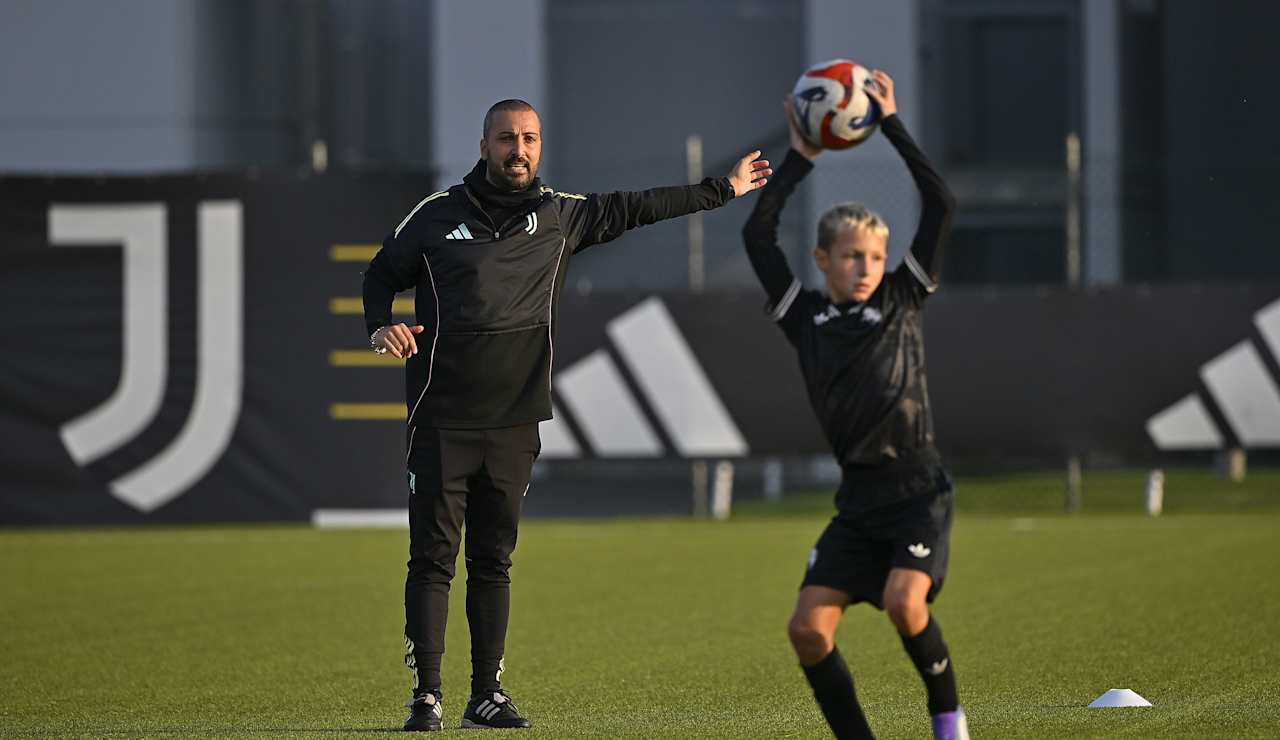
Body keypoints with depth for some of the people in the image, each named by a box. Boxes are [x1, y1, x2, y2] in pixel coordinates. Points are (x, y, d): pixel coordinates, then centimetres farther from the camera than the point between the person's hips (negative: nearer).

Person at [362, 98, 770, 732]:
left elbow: (637, 209, 18)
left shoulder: (559, 215, 10)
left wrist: (724, 189, 23)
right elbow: (381, 275, 15)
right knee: (433, 557, -5)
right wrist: (381, 327, -5)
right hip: (442, 418, -3)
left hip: (514, 423, 3)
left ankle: (487, 696, 13)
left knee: (493, 561, 8)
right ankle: (426, 696, -3)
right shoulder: (438, 215, 3)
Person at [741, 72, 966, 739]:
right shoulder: (806, 318, 7)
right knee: (808, 626, -9)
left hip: (919, 491, -3)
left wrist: (891, 126, -1)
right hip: (859, 499, 3)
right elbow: (757, 234, 3)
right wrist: (800, 159, 4)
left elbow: (940, 204, -2)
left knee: (903, 600, -25)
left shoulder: (901, 300, 3)